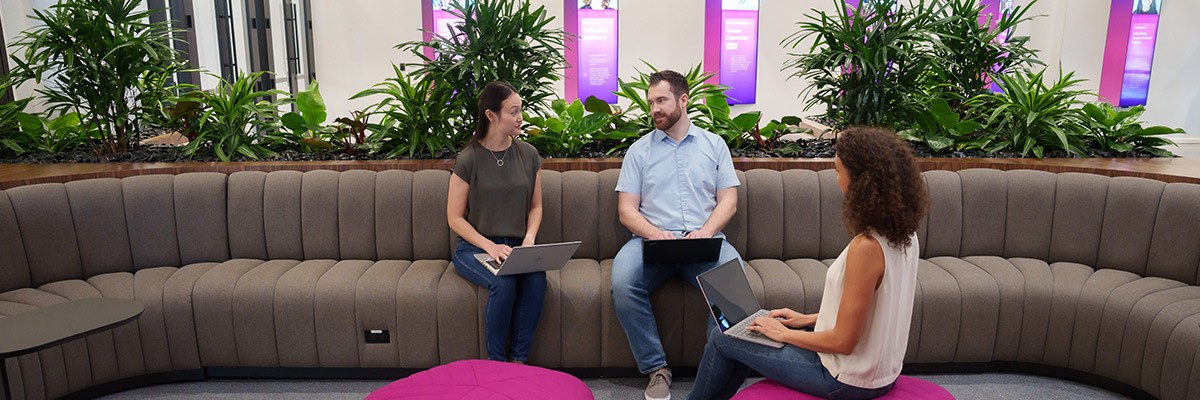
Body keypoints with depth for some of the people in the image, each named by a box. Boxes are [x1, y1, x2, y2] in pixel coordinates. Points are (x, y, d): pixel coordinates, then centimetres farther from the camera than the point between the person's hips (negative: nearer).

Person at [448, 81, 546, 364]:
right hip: (474, 247, -3)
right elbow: (455, 217, -4)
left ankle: (518, 360, -14)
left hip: (515, 247, 3)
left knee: (537, 279, -29)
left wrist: (530, 238, -7)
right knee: (504, 283, -33)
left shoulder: (528, 154, 6)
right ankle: (496, 364, -13)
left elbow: (535, 206, 13)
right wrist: (490, 246, -16)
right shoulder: (469, 159, -6)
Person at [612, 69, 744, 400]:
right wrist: (655, 234, -14)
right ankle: (656, 369, -14)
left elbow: (728, 201, 9)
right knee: (622, 283, -31)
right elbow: (626, 210, 7)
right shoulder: (639, 150, 15)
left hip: (704, 239, 0)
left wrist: (706, 231, -12)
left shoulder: (714, 144, 17)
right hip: (651, 238, 0)